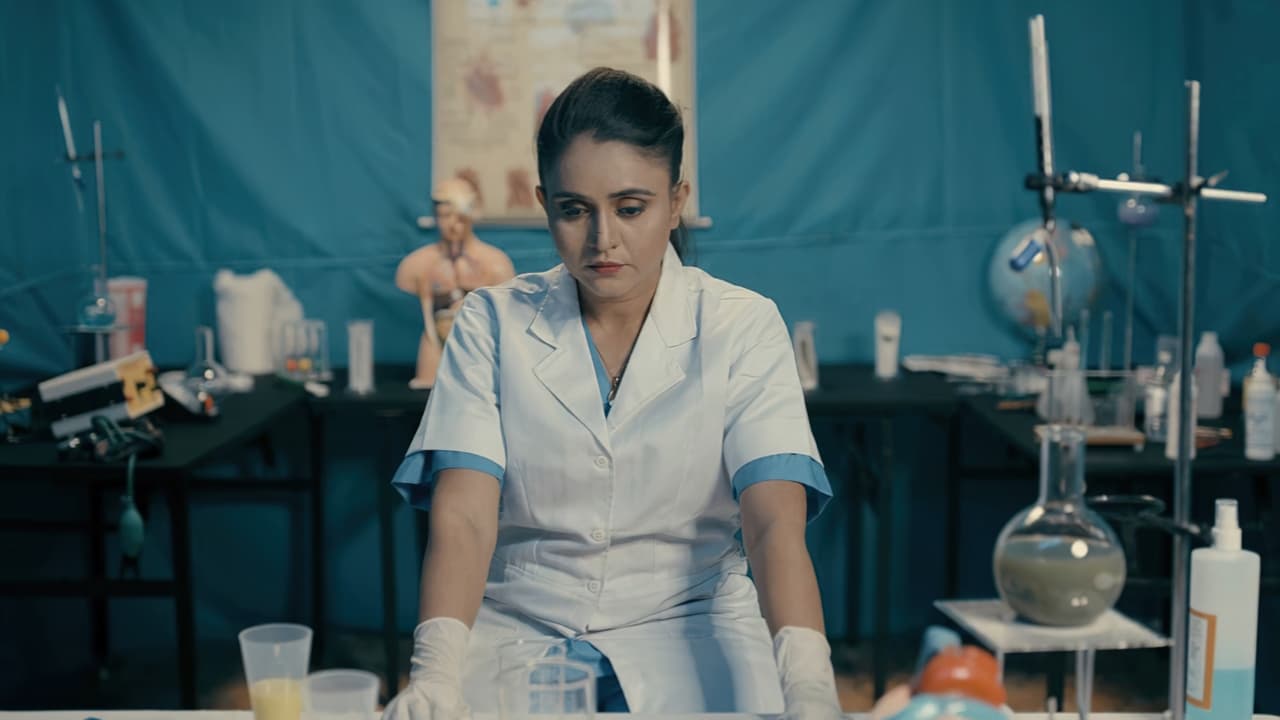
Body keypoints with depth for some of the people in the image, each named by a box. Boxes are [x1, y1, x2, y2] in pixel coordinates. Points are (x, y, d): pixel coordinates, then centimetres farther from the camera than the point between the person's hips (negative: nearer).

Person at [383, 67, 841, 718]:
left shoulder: (742, 329, -3)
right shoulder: (492, 324, 0)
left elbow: (776, 522, -15)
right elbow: (462, 519, -12)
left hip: (692, 633, -1)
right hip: (517, 633, 1)